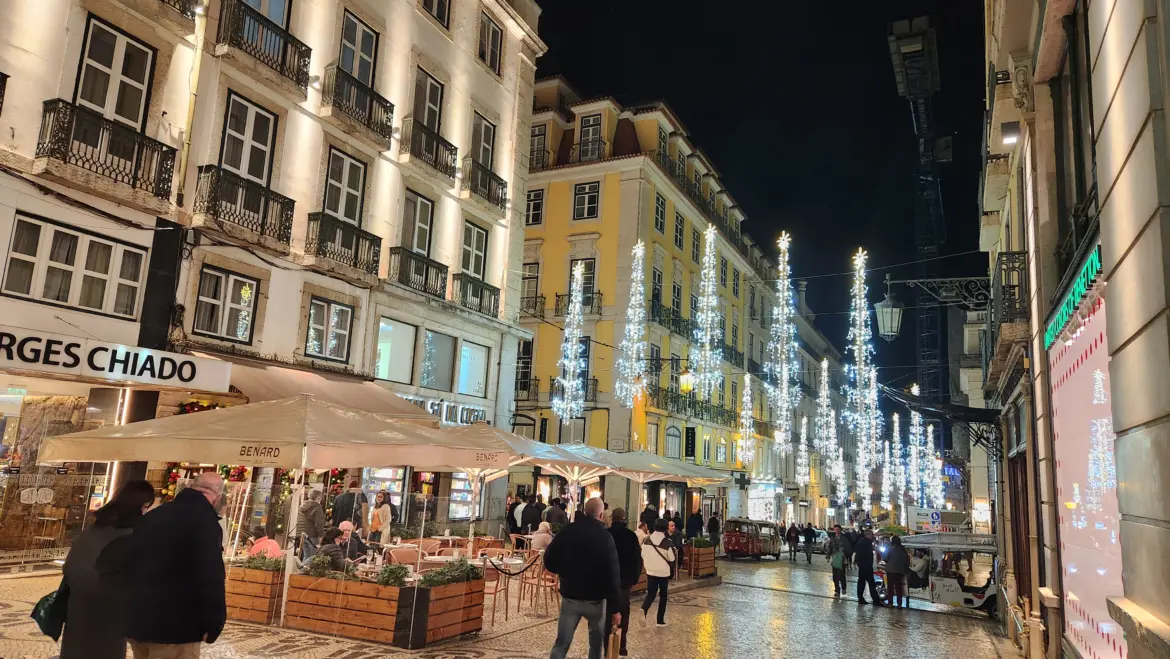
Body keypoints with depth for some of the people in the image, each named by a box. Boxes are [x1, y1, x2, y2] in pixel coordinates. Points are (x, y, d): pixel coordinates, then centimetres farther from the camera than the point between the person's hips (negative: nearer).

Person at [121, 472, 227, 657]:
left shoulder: (153, 515, 14)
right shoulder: (204, 521, -14)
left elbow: (127, 565, 20)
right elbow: (210, 580, -20)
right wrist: (214, 624, -11)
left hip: (136, 620, 8)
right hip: (175, 627, -8)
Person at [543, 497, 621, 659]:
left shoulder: (567, 531, -4)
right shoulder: (605, 536, -13)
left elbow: (549, 562, 1)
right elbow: (613, 575, -15)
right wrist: (615, 608, -9)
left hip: (569, 596, 2)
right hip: (595, 599, -2)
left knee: (562, 642, 7)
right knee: (596, 642, 18)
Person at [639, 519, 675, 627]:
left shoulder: (646, 540, -4)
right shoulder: (667, 542, -16)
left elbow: (643, 556, 6)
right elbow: (671, 559, -8)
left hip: (650, 571, 2)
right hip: (664, 572, -2)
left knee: (650, 594, 6)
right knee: (663, 596, 12)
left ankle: (644, 609, -24)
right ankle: (661, 620, 15)